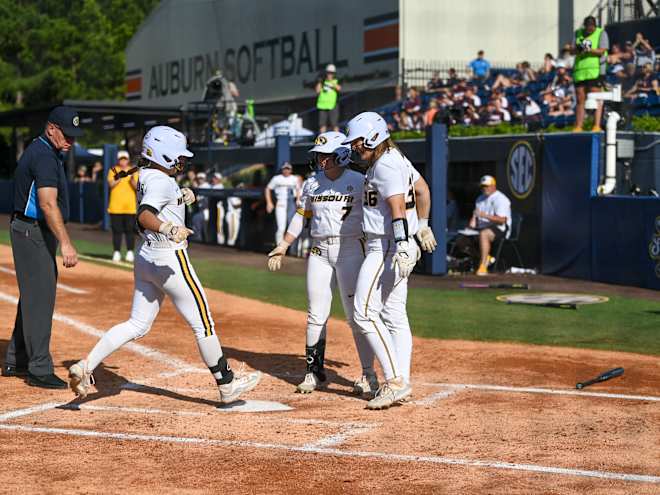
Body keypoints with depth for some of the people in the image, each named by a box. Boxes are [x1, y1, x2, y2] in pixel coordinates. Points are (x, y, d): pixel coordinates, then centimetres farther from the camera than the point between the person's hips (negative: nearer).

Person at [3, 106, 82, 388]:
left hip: (35, 231, 11)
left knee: (34, 296, 16)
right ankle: (40, 370, -5)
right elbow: (48, 204, -30)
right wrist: (65, 243, -37)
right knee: (40, 298, -8)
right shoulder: (44, 156, -19)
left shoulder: (42, 151, 15)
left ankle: (16, 362, 25)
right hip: (32, 232, -11)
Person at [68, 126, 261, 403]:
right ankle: (226, 385, 12)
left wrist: (180, 199, 11)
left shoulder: (146, 177, 11)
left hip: (146, 256, 9)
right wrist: (169, 229, -52)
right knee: (203, 324, 2)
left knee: (137, 325, 11)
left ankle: (85, 367, -1)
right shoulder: (161, 181, -18)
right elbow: (144, 216, -35)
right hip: (170, 260, -9)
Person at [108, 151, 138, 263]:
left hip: (130, 206, 1)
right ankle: (116, 253, 6)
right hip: (115, 206, 0)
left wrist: (132, 180, -18)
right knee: (117, 230, 0)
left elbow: (137, 187, 0)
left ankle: (130, 253, 5)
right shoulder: (113, 170, 8)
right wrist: (120, 177, -19)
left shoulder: (133, 171, 10)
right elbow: (111, 184, -6)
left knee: (130, 230, -1)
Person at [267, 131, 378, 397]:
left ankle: (368, 374, 2)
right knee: (316, 315, 4)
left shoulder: (359, 181, -3)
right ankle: (314, 371, 13)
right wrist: (283, 245, 16)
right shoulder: (311, 183, 11)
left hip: (350, 249, -4)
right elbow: (301, 215, 19)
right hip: (319, 252, 4)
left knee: (356, 314, -5)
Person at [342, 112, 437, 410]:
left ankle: (395, 381, -13)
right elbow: (422, 190, 26)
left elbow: (398, 210, -24)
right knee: (394, 315, 10)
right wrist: (423, 226, 34)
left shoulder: (385, 165, -15)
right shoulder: (395, 158, 15)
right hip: (393, 248, 11)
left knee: (364, 312, -11)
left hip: (387, 248, -11)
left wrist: (402, 248, -31)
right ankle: (401, 384, 11)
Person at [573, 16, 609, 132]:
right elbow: (573, 50, 9)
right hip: (580, 70, 4)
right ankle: (578, 127, 9)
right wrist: (578, 49, -14)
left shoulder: (601, 33, 3)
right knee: (580, 99, 5)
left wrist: (590, 49, -25)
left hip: (595, 70, -4)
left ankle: (597, 126, -12)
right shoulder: (578, 33, 16)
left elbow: (601, 51, -7)